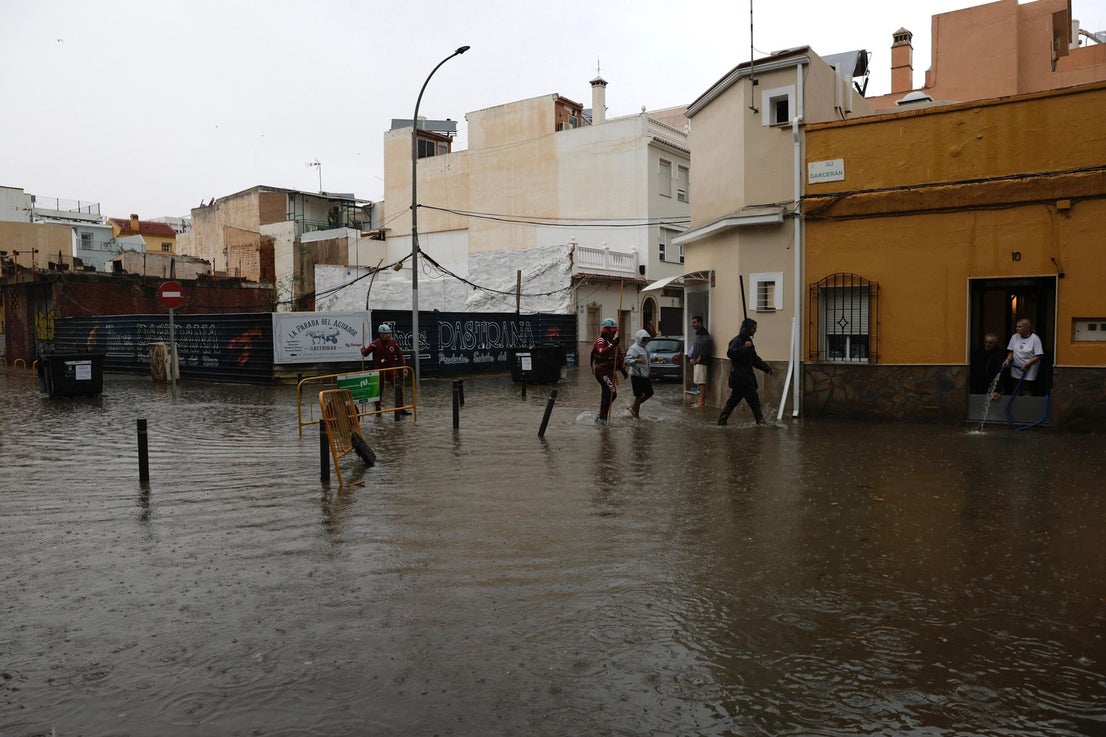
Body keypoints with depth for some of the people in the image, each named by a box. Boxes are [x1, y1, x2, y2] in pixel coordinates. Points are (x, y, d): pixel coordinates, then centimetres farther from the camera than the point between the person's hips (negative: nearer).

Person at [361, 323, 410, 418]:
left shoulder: (394, 343, -4)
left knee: (398, 389, -5)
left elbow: (400, 356, 3)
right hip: (380, 370, -2)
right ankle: (378, 410, 22)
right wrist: (363, 351, -32)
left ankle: (400, 409, 3)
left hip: (392, 369, 2)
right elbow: (366, 352, -9)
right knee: (379, 390, 7)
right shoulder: (375, 344, -11)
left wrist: (404, 367, 0)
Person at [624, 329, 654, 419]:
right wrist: (637, 360, -42)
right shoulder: (633, 348, -14)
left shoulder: (645, 348, 15)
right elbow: (627, 361, -26)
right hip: (637, 376, -9)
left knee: (649, 393, 14)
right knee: (639, 396, -3)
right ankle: (636, 416, 10)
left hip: (644, 375, 9)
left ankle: (633, 407, 25)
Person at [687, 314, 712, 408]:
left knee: (701, 382, -9)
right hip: (696, 361, 10)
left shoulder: (703, 333, -12)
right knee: (698, 382, 11)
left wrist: (699, 358, -16)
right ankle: (701, 401, 16)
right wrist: (692, 358, 10)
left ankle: (702, 402, -8)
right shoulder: (698, 333, 18)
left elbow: (707, 346, -22)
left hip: (701, 362, -10)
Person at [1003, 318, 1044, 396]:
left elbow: (1038, 356, -11)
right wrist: (1008, 359, -9)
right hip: (1015, 373, 5)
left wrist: (1026, 365, -17)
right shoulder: (1014, 337, 6)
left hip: (1029, 374, -5)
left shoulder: (1035, 339, -9)